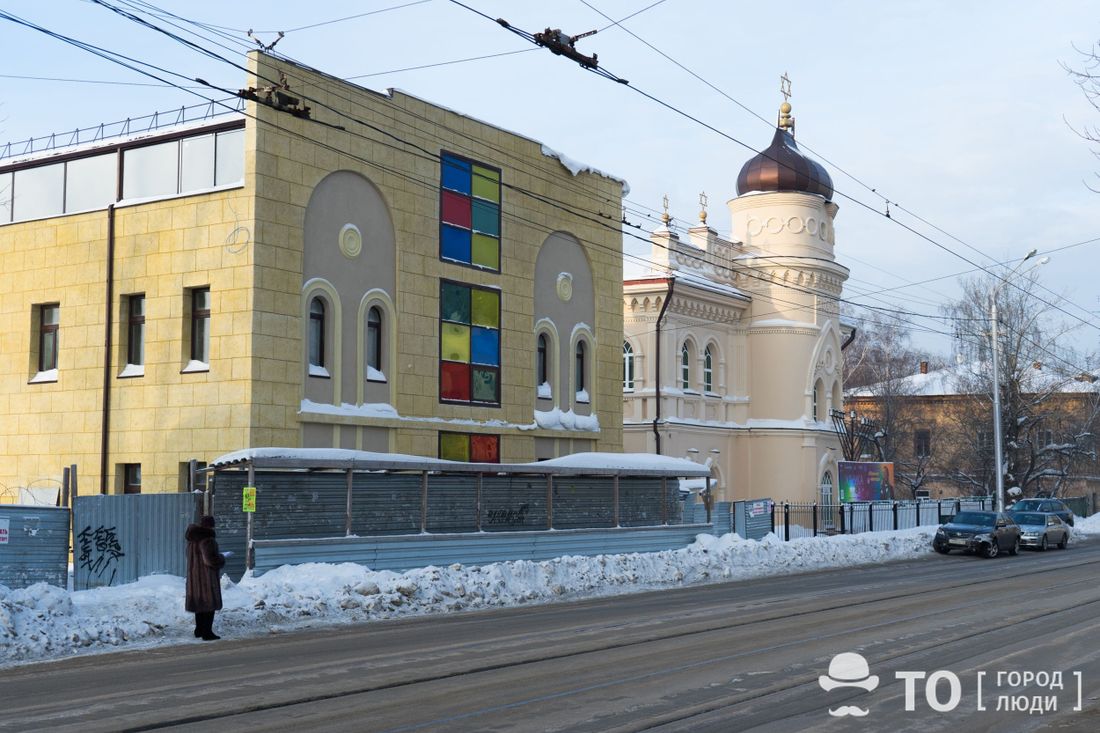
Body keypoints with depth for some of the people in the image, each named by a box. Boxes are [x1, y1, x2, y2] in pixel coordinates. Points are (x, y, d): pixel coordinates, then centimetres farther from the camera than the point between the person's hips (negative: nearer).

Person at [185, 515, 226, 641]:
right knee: (209, 603, -2)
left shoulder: (192, 539, 8)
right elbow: (210, 560, -26)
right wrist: (221, 558, -6)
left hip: (194, 576, 9)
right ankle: (207, 633, -2)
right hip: (206, 577, -9)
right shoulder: (207, 539, -21)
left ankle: (199, 630, 27)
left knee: (199, 602, 18)